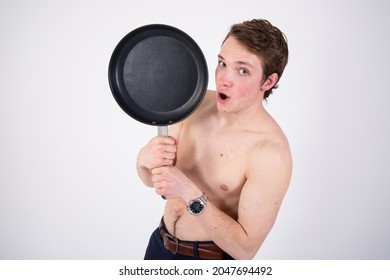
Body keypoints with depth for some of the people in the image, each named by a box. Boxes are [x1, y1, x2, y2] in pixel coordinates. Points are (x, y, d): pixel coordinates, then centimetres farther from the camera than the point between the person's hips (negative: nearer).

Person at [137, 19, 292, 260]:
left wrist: (190, 194, -33)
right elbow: (153, 180, 0)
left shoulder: (271, 154, -27)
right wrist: (145, 160, -22)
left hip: (212, 257, -5)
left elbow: (246, 249, -24)